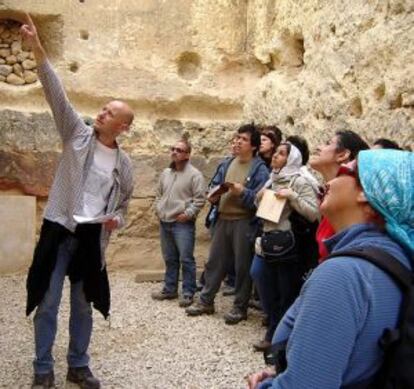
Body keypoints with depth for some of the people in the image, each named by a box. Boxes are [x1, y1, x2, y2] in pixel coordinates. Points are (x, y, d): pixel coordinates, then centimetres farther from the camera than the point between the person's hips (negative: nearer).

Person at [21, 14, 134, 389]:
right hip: (60, 230, -2)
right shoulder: (78, 134, 1)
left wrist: (116, 220, -8)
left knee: (83, 304, 12)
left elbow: (123, 204, 16)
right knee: (48, 302, 2)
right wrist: (38, 49, -20)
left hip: (93, 237, 2)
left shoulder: (125, 164, 6)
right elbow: (57, 94, -10)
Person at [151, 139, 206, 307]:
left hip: (183, 224, -7)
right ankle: (169, 289, 25)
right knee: (170, 259, 15)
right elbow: (159, 194, 24)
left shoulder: (194, 174, -8)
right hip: (164, 223, 7)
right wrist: (158, 210, 11)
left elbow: (200, 199, -12)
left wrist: (187, 214, -16)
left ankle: (188, 293, 4)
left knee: (186, 259, -4)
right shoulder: (165, 173, 14)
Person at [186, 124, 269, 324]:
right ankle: (206, 301, 25)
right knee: (214, 261, 12)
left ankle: (240, 307, 16)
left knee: (242, 265, 3)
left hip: (244, 222, -6)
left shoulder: (260, 169, -8)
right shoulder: (229, 163, 13)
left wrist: (242, 192, -26)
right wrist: (213, 196, 1)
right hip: (223, 220, 6)